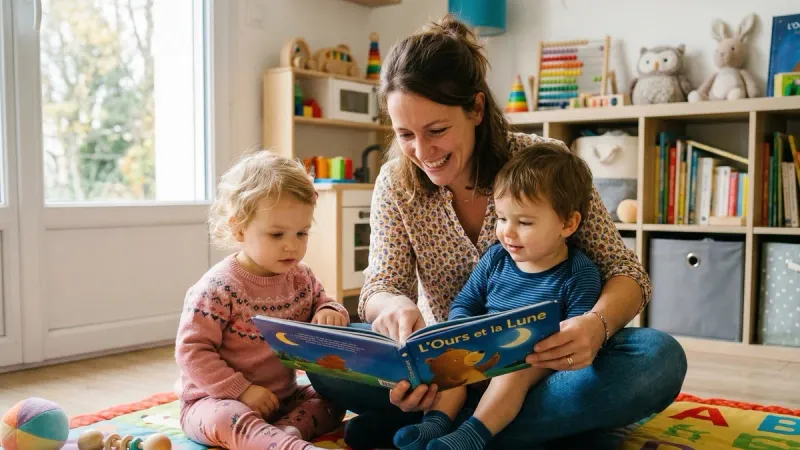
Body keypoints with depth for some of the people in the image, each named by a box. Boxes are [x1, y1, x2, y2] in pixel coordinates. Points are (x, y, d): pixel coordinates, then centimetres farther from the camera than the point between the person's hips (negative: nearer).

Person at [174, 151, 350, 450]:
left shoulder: (301, 278, 1)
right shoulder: (218, 288, -17)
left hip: (282, 397, 7)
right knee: (229, 419, -37)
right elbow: (192, 350, -18)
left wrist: (332, 314, -10)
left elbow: (323, 302, 17)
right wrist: (241, 390, -23)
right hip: (217, 400, -7)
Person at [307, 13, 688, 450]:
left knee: (660, 358, -29)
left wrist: (596, 325, -34)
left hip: (542, 361, 0)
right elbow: (381, 285, -10)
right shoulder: (396, 183, -6)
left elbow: (625, 271, -11)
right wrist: (394, 306, -36)